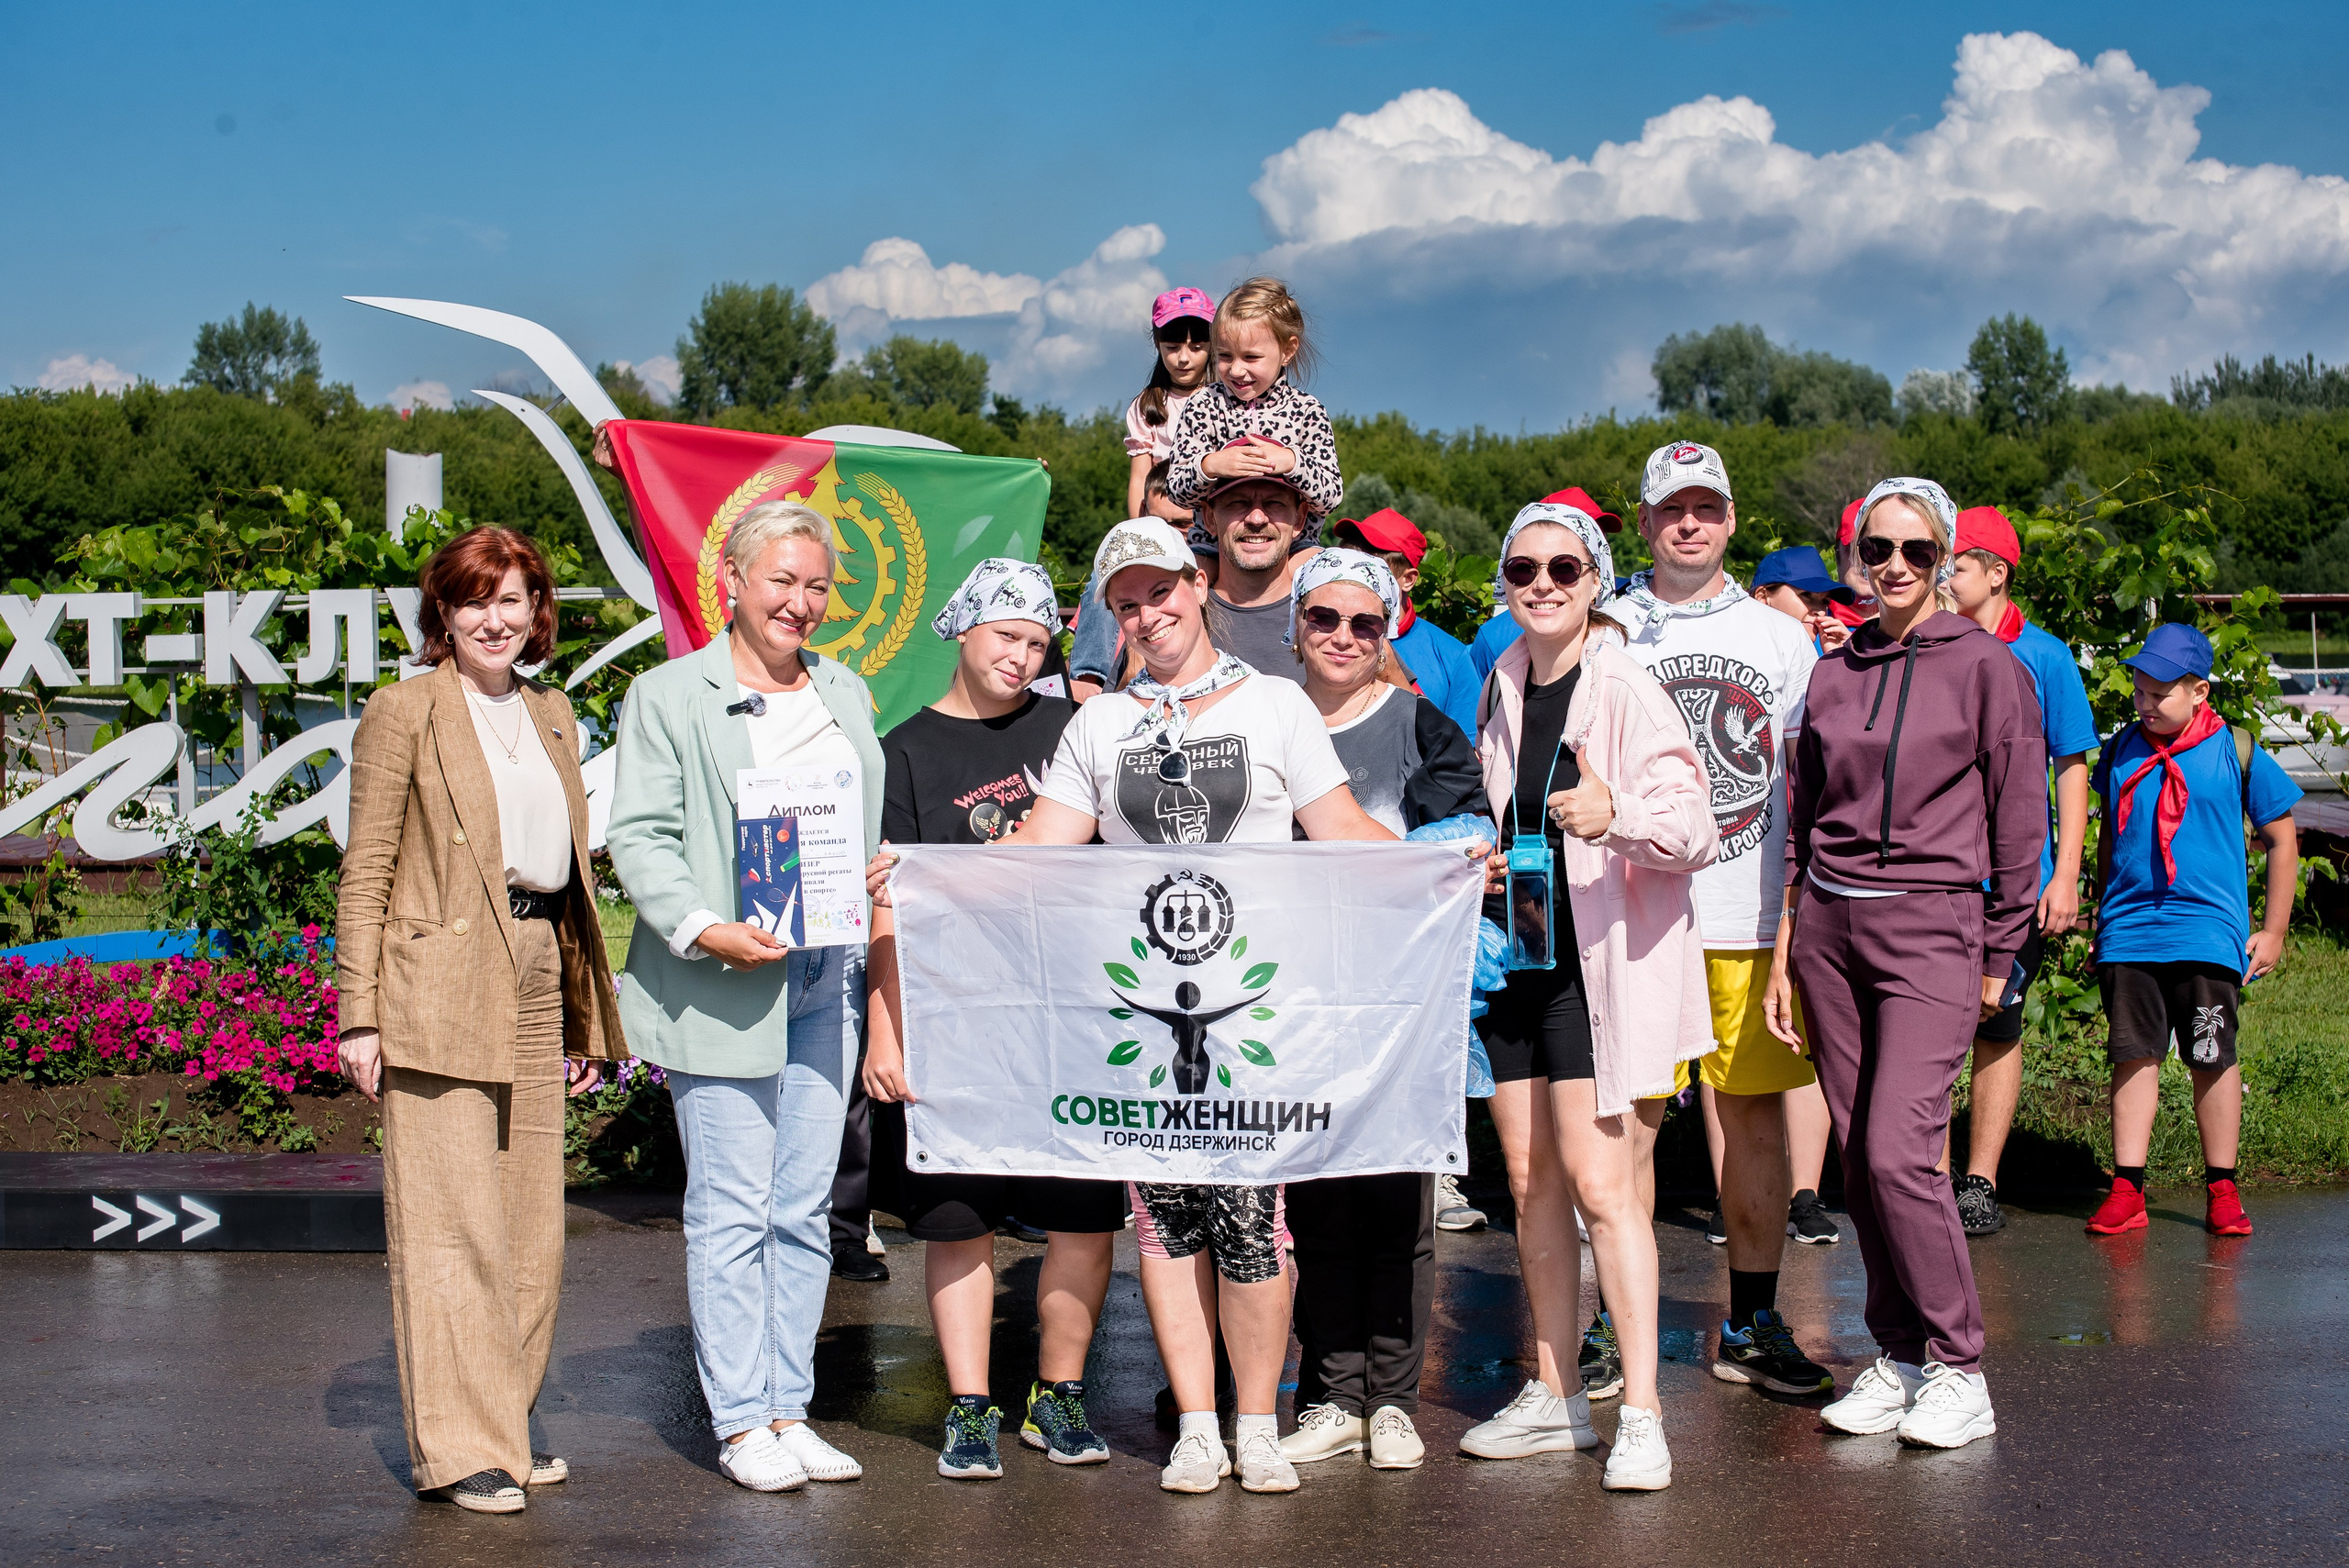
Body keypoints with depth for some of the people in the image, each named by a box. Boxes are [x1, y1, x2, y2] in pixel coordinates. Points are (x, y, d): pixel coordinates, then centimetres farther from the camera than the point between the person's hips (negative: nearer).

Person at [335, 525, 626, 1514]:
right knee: (454, 1226, -6)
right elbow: (366, 872, -5)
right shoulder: (406, 711, -2)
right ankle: (460, 1451, -1)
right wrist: (359, 1015, -11)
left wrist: (587, 1015, 17)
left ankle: (506, 1425, 20)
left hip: (537, 982, 7)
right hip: (441, 990, -7)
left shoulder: (552, 715, 17)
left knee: (533, 1226, 9)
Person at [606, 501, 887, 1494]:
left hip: (827, 978, 5)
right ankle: (740, 1422, 5)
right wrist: (703, 929, -20)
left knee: (805, 1208, 8)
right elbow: (639, 837, -7)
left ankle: (789, 1411, 16)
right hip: (721, 986, -5)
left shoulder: (846, 694, 17)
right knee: (732, 1209, -3)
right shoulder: (668, 696, -1)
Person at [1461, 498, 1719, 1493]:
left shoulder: (1624, 688, -12)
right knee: (1530, 1181, 10)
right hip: (1512, 953, 7)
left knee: (1600, 1183, -11)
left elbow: (1696, 829, -20)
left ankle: (1641, 1416, -7)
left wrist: (1616, 814, -37)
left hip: (1597, 960, -7)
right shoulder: (1504, 682, 10)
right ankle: (1553, 1395, 21)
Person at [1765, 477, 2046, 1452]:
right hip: (1830, 924, 5)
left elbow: (2019, 819, 0)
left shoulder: (1985, 667, -2)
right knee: (1857, 1153, 4)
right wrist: (1784, 951, 10)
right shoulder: (1833, 673, 10)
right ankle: (1897, 1356, 14)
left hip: (1931, 924, -5)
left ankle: (1957, 1368, -2)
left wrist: (1999, 957, 0)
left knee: (1899, 1149, -14)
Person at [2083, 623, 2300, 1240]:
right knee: (2133, 1055, 1)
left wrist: (2272, 931, 5)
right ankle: (2126, 1189, 3)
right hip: (2128, 931, 3)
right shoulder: (2122, 751, 7)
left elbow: (2281, 839, 7)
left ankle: (2221, 1190, 12)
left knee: (2214, 1060, 2)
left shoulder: (2237, 752, -1)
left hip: (2208, 934, -2)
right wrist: (2101, 922, 21)